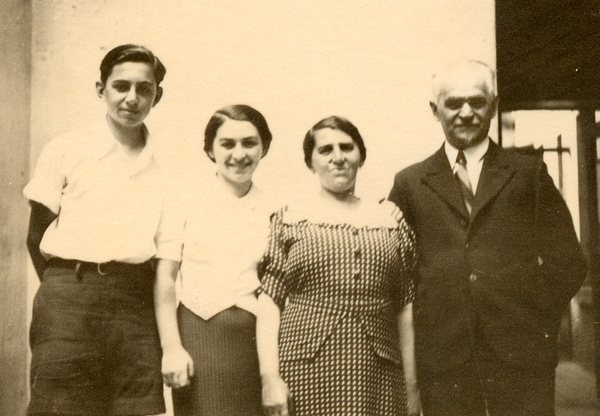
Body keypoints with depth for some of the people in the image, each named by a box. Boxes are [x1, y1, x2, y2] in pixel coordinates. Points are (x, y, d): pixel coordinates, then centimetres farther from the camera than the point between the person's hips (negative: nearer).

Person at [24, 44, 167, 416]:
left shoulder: (165, 162, 8)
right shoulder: (66, 150, 4)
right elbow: (37, 236, 7)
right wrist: (67, 288, 2)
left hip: (138, 303, 2)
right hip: (69, 299, -1)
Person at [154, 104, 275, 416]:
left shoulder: (274, 210, 6)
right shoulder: (188, 200, 2)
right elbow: (165, 277, -1)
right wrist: (171, 347, -8)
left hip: (256, 341, 1)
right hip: (197, 334, -1)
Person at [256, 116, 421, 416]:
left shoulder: (392, 223, 11)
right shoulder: (289, 220, 5)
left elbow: (406, 307, 10)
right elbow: (269, 300, -1)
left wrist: (412, 385, 7)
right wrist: (270, 377, -9)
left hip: (376, 377, 2)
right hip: (306, 375, -2)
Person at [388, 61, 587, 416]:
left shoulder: (529, 173, 8)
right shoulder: (410, 184, 9)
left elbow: (568, 260, 7)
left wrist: (537, 318, -1)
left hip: (522, 358, 0)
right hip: (442, 357, 1)